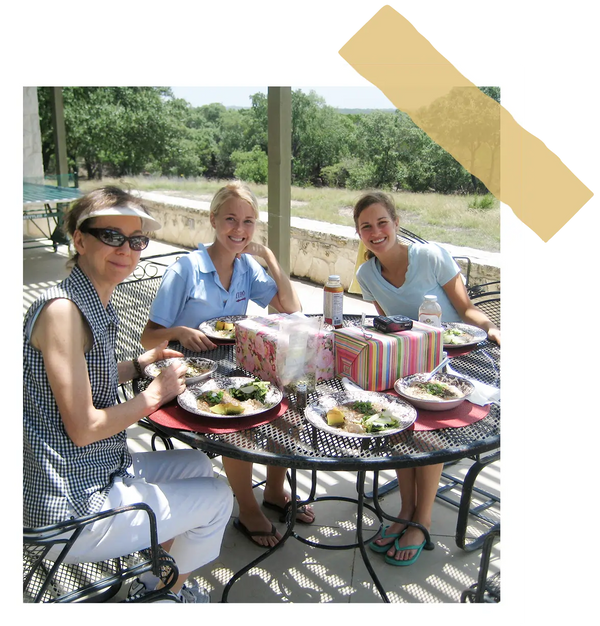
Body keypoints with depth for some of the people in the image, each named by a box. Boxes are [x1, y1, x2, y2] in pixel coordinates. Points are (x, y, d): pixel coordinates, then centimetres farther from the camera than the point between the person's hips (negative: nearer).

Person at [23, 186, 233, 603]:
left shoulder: (98, 305, 5)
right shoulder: (62, 309, -25)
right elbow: (82, 427, -26)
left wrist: (141, 364, 5)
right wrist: (153, 396, -14)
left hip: (99, 472, 10)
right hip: (73, 507, -9)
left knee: (197, 464, 25)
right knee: (216, 497, 6)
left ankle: (156, 580, 41)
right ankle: (166, 594, 33)